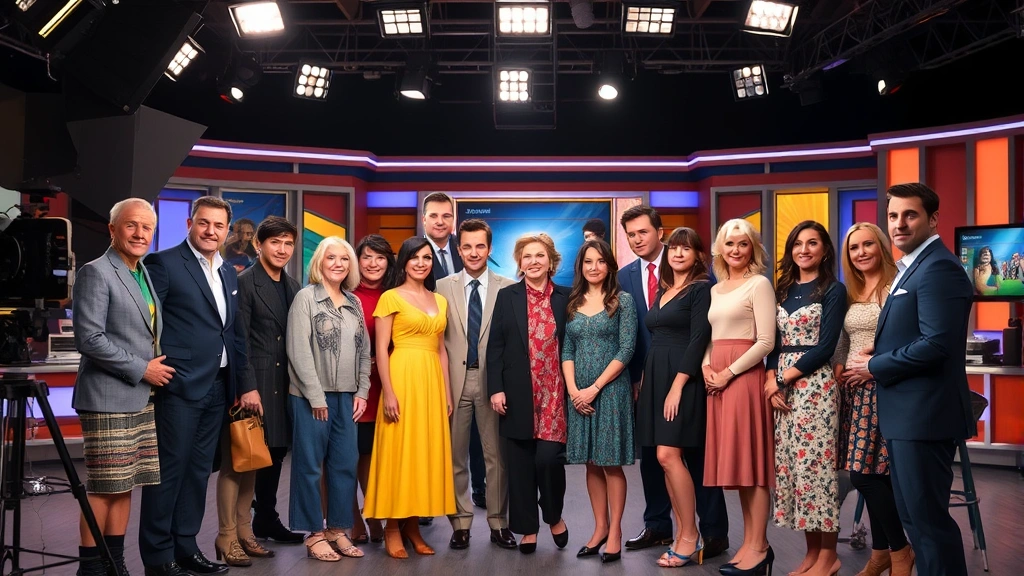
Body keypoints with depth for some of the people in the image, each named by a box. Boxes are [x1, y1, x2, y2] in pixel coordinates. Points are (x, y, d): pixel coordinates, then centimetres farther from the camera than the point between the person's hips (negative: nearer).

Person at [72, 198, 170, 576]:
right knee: (104, 489, -2)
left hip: (141, 399, 8)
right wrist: (141, 369, -14)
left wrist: (156, 369, 9)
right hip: (108, 400, -8)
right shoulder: (96, 273, -9)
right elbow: (89, 339, -17)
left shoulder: (145, 274, 15)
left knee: (124, 487, 11)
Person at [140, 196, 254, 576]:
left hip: (218, 387, 7)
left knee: (198, 470, 12)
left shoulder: (229, 274, 15)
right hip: (179, 386, -7)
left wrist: (245, 383, 14)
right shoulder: (164, 263, -6)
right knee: (168, 471, 0)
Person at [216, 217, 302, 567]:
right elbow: (239, 341, -12)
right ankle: (227, 537, 7)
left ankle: (245, 530, 24)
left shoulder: (294, 287, 12)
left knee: (266, 454, 13)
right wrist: (248, 388, -17)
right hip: (251, 384, -7)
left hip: (282, 385, 7)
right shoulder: (244, 283, -7)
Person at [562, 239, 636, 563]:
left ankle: (615, 531, 10)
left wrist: (595, 387, -13)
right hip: (579, 393, 4)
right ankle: (600, 527, 19)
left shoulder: (622, 300, -2)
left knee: (611, 463, 0)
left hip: (611, 389, -4)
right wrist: (573, 389, -7)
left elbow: (626, 349, -9)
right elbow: (566, 350, 7)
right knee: (591, 464, 9)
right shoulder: (573, 303, 9)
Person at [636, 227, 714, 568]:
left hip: (682, 379, -8)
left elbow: (699, 339, -14)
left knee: (668, 456, -13)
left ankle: (691, 537, -2)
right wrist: (644, 380, 11)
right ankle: (682, 535, 12)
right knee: (666, 459, 6)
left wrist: (677, 386, -19)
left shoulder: (701, 289, -6)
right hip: (656, 378, 8)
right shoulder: (662, 291, 17)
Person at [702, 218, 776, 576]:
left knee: (750, 458, -5)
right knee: (733, 460, 8)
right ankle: (749, 542, 16)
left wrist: (729, 372, -14)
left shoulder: (759, 284, -5)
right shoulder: (715, 290, 16)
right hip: (716, 378, 7)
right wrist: (705, 366, 0)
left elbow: (766, 342, -12)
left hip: (744, 376, -7)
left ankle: (759, 547, 2)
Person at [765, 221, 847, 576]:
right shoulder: (783, 290, 14)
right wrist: (771, 379, -5)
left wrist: (785, 378, -11)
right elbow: (774, 342, 10)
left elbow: (825, 346, -10)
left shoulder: (833, 290, -2)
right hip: (782, 385, 6)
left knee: (815, 462, -5)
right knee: (789, 463, 5)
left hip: (815, 384, -6)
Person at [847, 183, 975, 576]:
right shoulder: (913, 267, 16)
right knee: (912, 514, 18)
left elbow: (936, 344, -25)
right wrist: (877, 361, 3)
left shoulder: (938, 267, -16)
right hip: (907, 413, 11)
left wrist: (875, 367, -14)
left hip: (924, 414, -11)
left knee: (928, 517, -2)